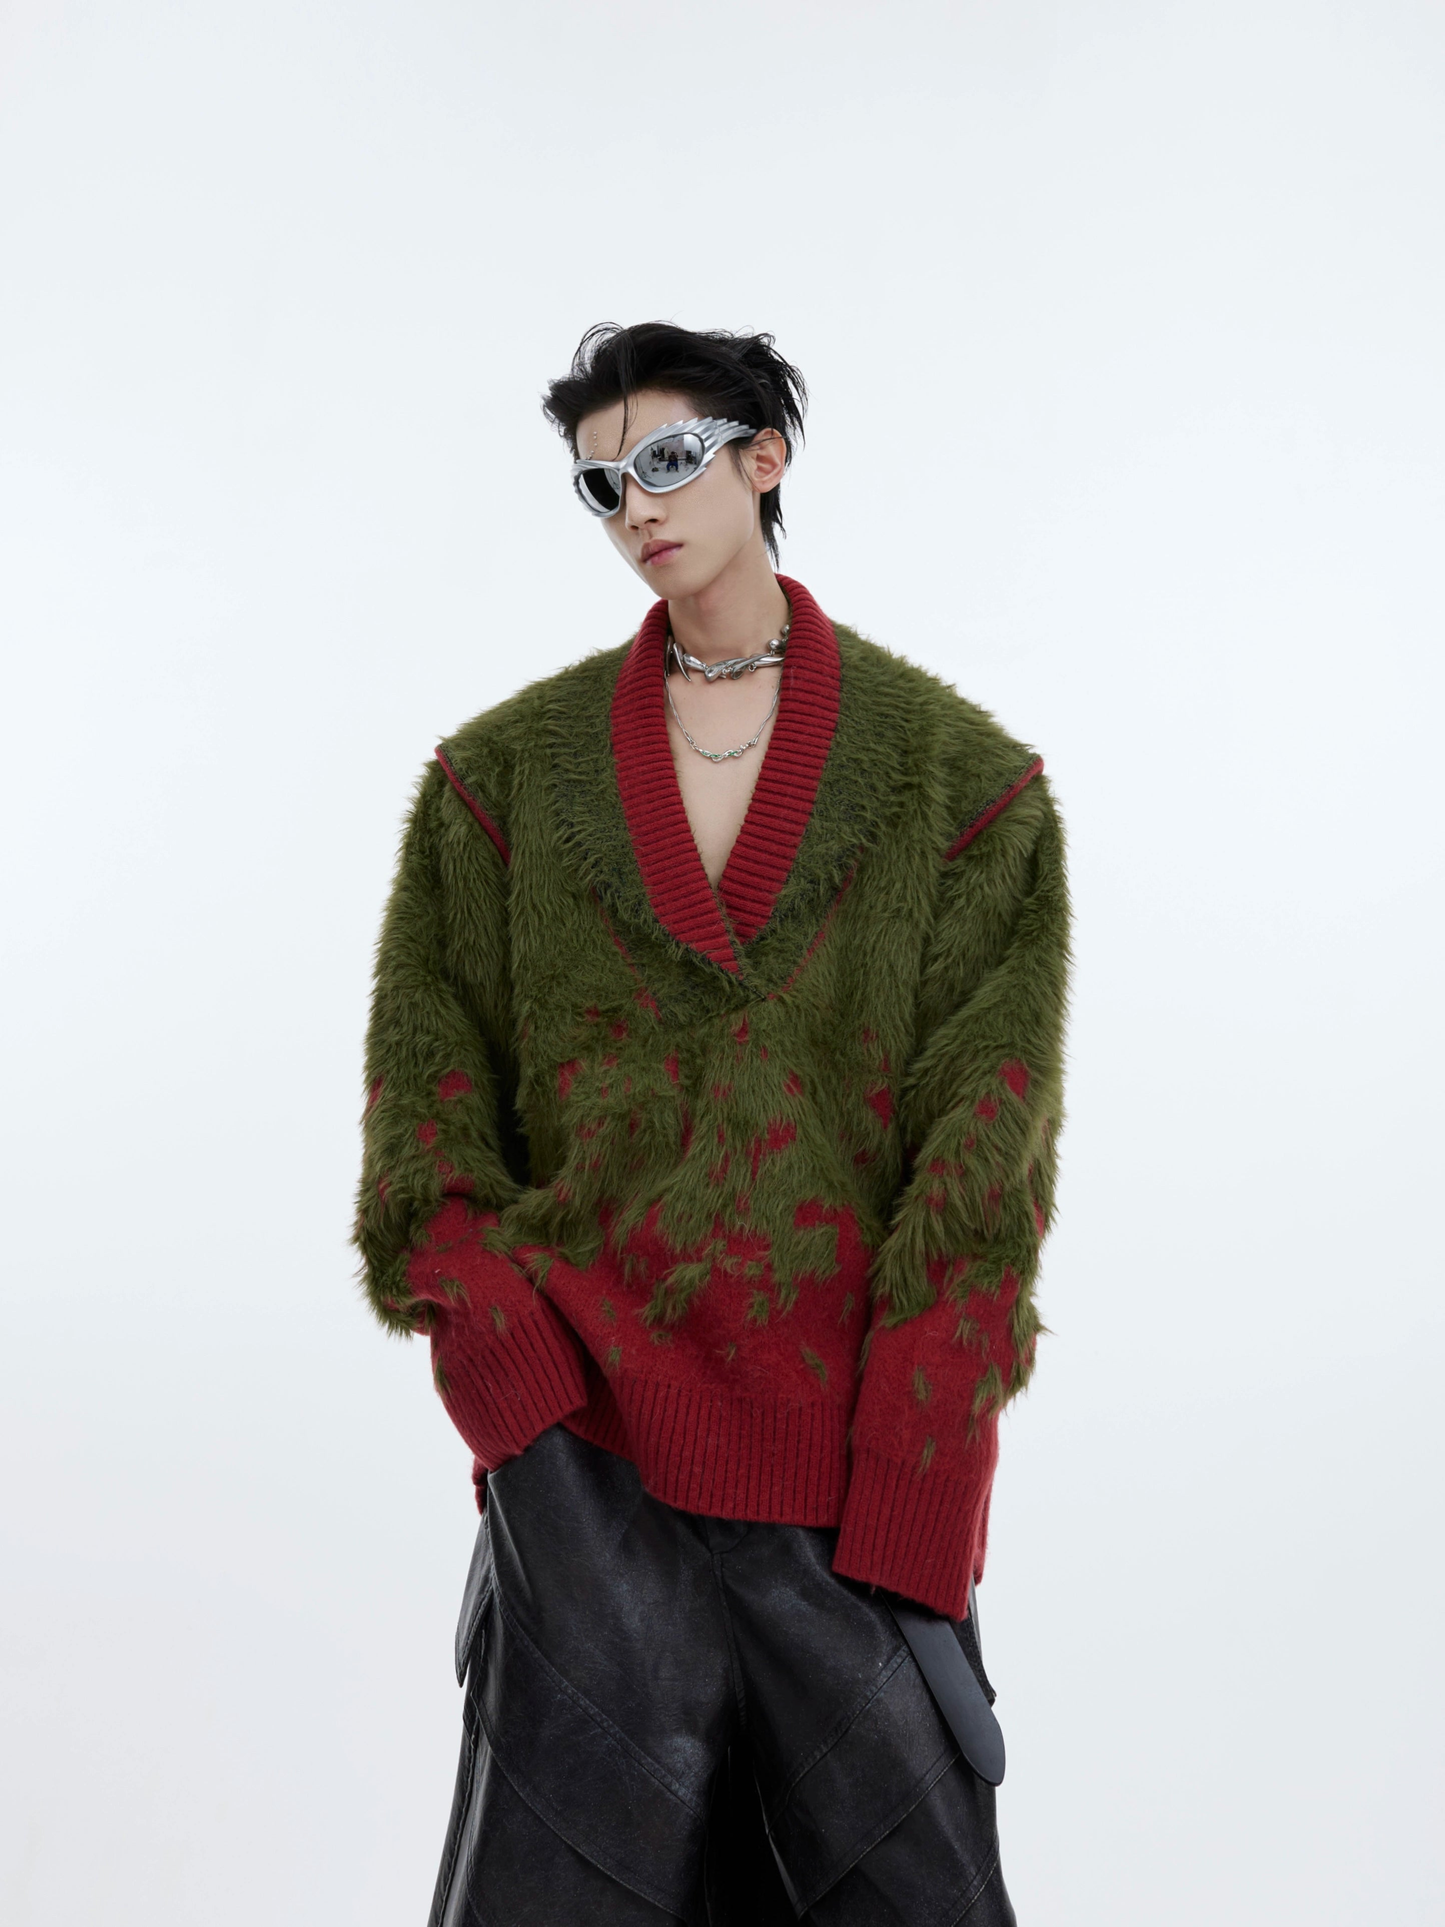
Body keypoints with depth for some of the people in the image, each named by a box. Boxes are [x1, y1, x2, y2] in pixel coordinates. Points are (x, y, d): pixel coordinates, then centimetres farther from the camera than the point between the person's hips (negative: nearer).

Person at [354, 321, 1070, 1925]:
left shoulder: (952, 768, 3)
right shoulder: (512, 767, 8)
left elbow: (986, 1132, -2)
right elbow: (429, 1088, 6)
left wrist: (910, 1480, -9)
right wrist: (513, 1373, -7)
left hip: (846, 1420, 0)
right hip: (589, 1416, 1)